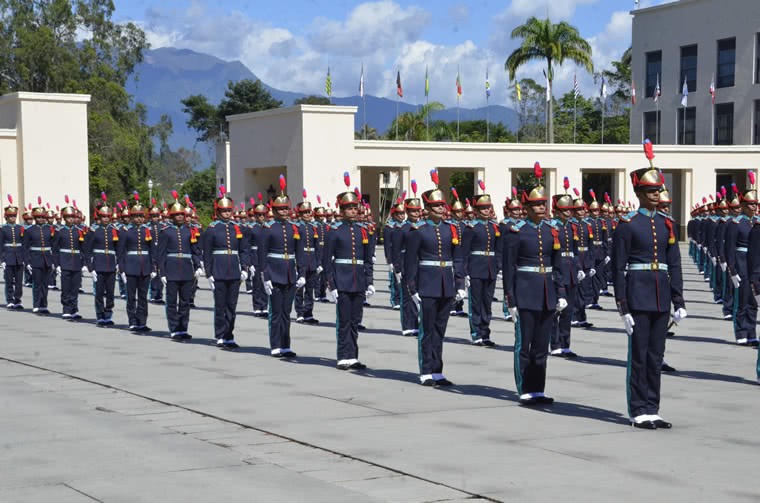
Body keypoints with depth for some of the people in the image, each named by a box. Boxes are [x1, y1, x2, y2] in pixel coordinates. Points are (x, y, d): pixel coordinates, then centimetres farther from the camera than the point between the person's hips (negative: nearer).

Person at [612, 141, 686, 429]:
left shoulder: (667, 223, 11)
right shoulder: (627, 224, -5)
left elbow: (674, 265, 12)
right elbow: (618, 267, -7)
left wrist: (679, 302, 6)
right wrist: (622, 306, -11)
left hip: (661, 297, 6)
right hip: (638, 295, -5)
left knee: (656, 356, 9)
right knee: (639, 354, -1)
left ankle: (652, 410, 15)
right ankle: (638, 412, 5)